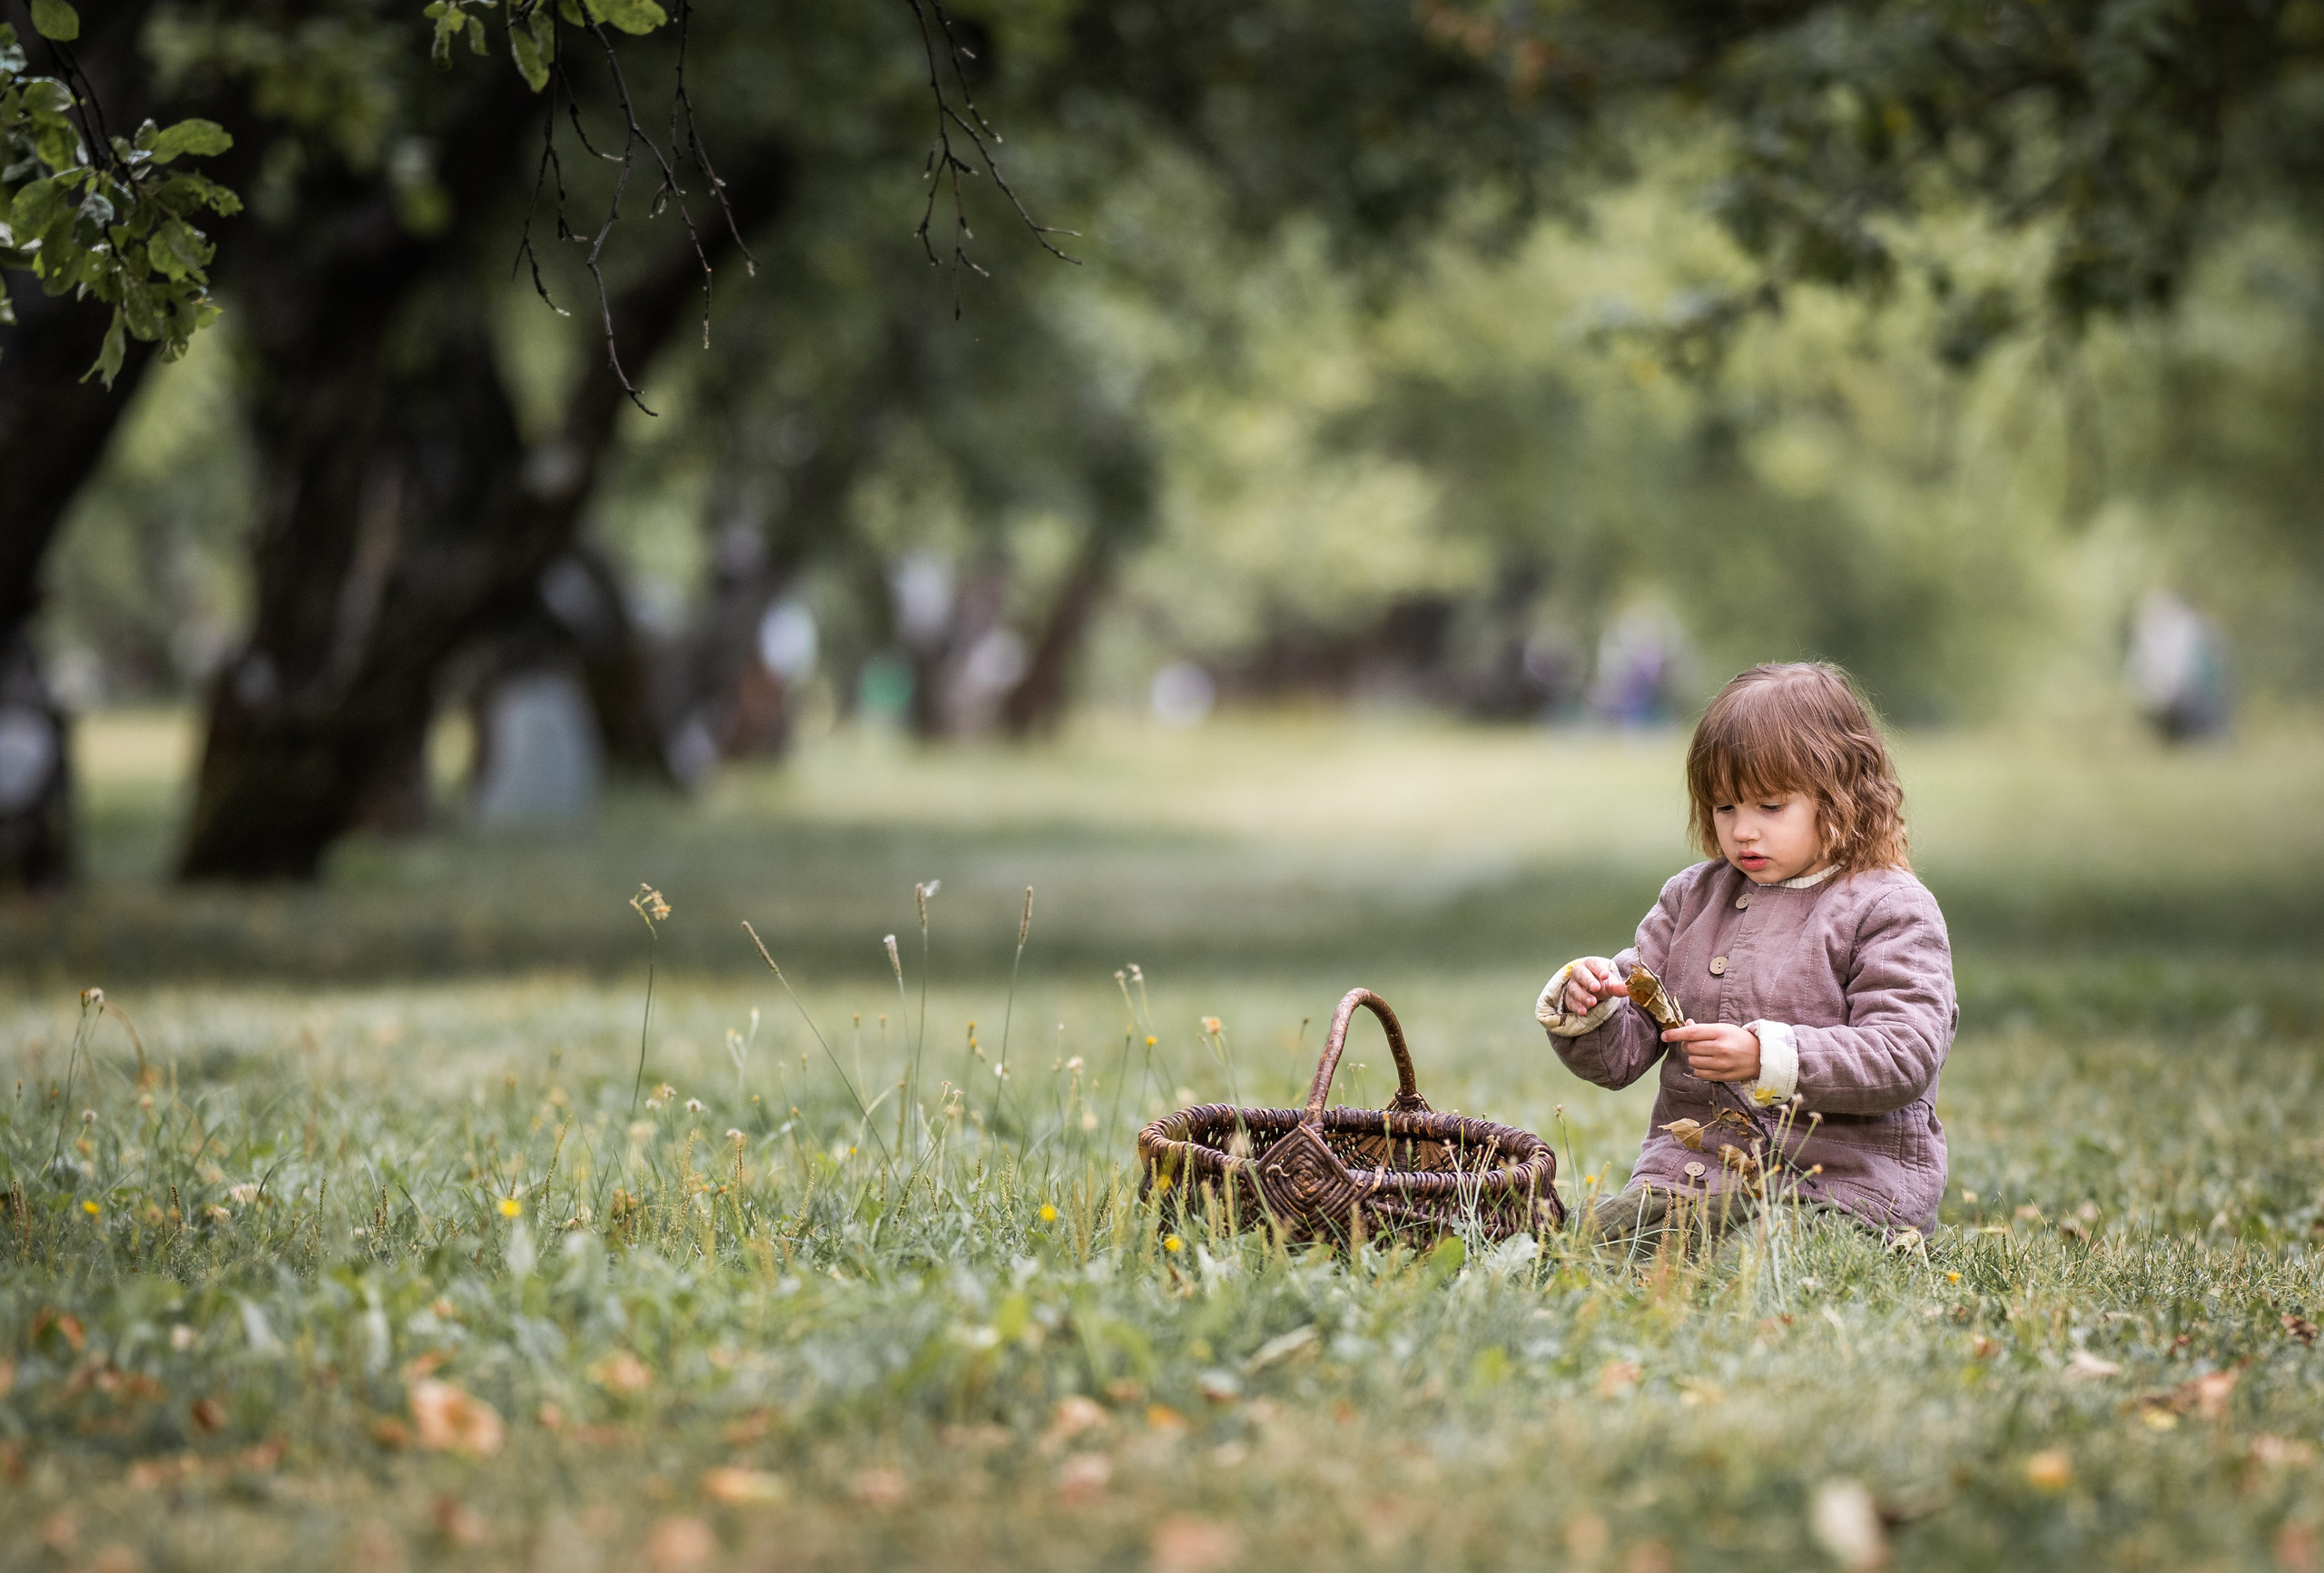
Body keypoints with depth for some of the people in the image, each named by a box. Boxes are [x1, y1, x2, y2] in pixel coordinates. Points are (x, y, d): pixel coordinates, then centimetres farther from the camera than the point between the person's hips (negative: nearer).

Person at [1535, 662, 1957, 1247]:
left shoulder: (1889, 909, -1)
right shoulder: (1692, 897, 16)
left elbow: (1905, 1059, -13)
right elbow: (1620, 1055, 16)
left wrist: (1769, 1056, -23)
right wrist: (1588, 1014, -8)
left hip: (1842, 1182, -4)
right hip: (1692, 1168, 4)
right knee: (1603, 1231, -21)